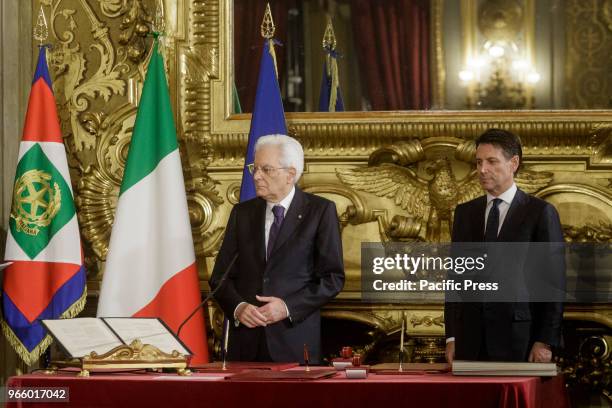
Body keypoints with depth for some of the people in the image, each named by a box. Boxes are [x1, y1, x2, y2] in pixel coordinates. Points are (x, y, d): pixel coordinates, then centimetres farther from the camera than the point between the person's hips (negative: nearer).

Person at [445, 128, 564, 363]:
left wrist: (545, 342, -9)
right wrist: (451, 337, 5)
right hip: (471, 342, 4)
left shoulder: (540, 213, 0)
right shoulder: (464, 213, 13)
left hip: (519, 341, -3)